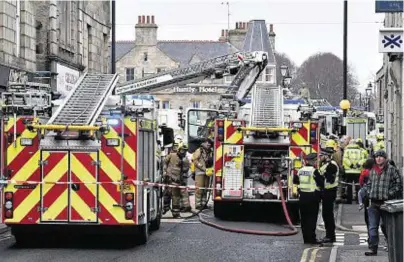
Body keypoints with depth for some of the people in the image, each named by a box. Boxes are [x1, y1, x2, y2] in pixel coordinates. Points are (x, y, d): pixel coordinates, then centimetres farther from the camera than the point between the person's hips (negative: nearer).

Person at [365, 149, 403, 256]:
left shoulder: (392, 169, -4)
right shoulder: (372, 171, 13)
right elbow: (368, 184, 25)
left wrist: (389, 194, -13)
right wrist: (369, 194, 10)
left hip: (386, 202, -5)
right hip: (374, 203, 5)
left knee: (386, 225, 7)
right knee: (372, 227, -2)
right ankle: (373, 248, -2)